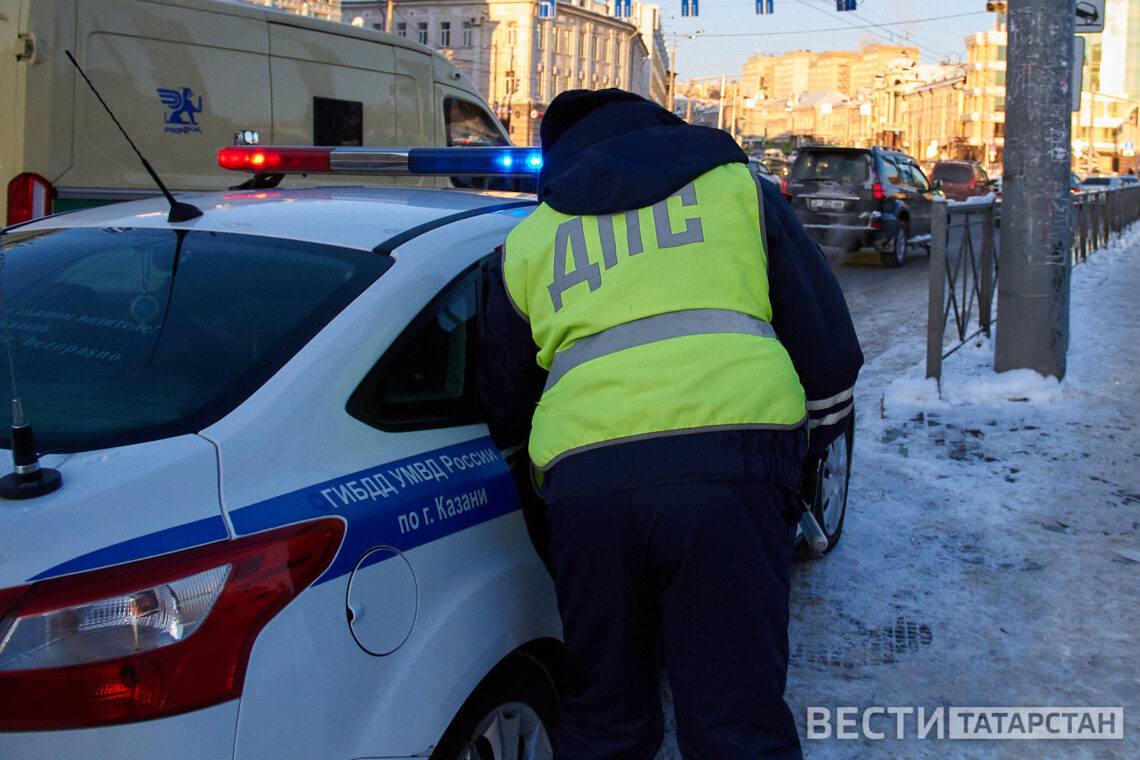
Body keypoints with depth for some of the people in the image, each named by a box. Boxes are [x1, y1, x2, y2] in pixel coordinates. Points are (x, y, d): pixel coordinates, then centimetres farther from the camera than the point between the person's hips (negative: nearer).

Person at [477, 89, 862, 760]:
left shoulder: (527, 241, 25)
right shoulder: (735, 187, 22)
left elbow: (505, 408, 30)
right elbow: (826, 337, 19)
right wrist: (813, 438, 31)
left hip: (584, 480, 2)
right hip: (730, 464, -1)